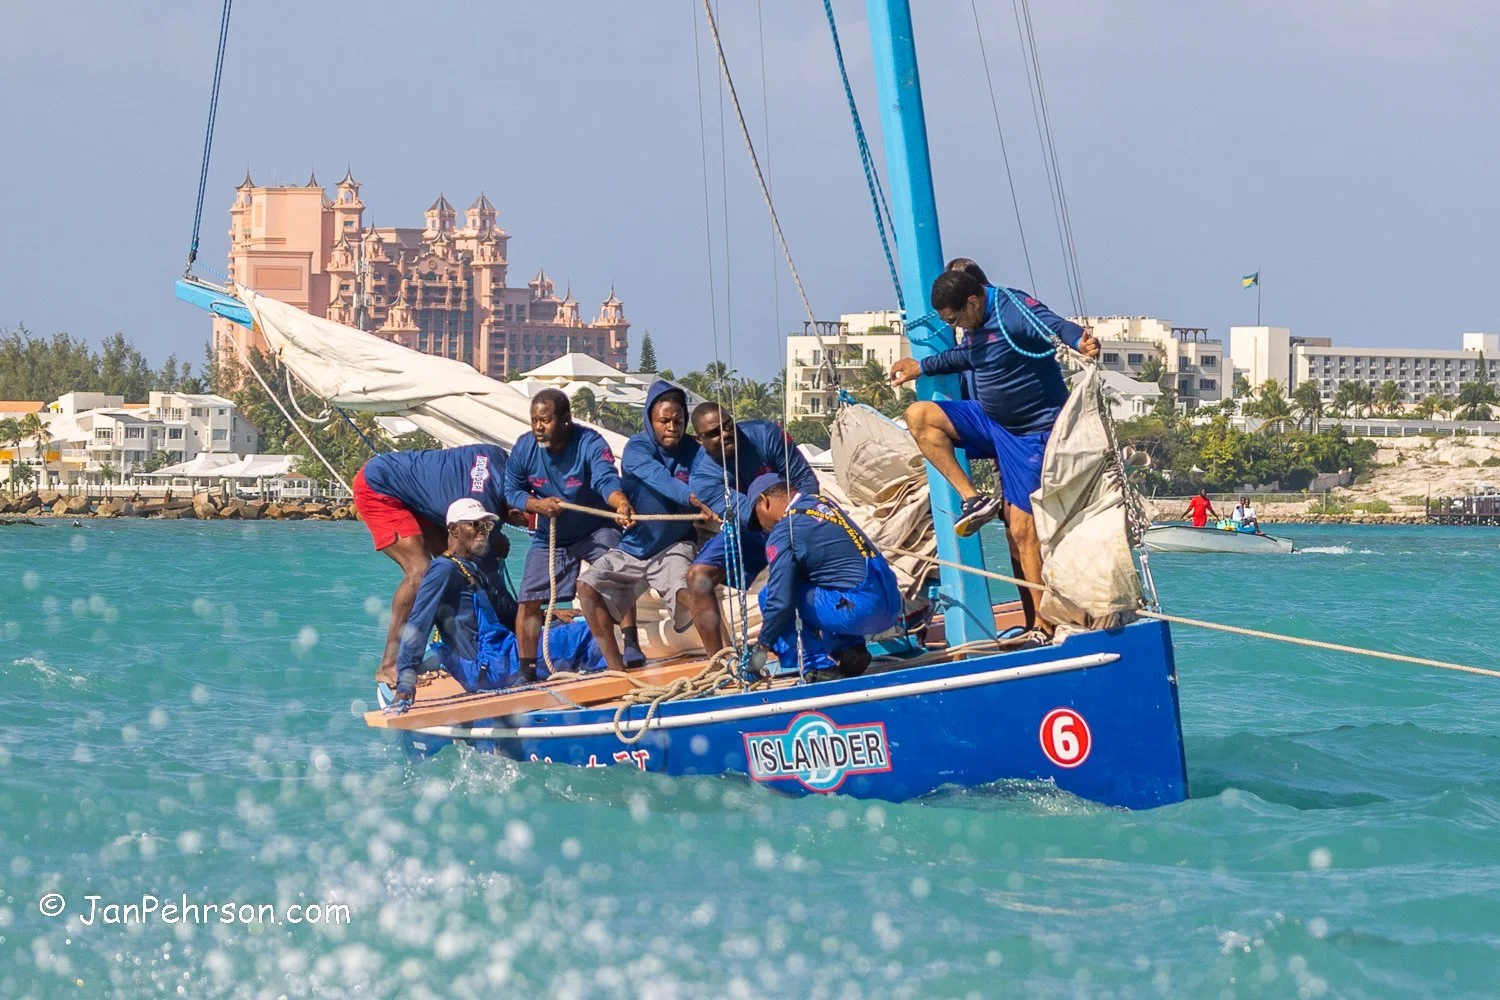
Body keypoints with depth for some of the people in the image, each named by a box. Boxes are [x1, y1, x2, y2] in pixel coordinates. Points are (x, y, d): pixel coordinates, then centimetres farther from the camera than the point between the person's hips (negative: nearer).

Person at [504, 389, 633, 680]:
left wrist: (621, 504, -66)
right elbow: (511, 490, -3)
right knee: (529, 601, 0)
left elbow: (607, 480, -44)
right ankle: (527, 670, 12)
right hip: (549, 537, 4)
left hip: (596, 530, -4)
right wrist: (537, 504, -24)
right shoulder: (524, 447, -14)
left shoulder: (590, 443, -27)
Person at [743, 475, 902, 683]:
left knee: (768, 595, -1)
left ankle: (821, 667, -4)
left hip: (860, 610, -8)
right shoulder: (822, 502, 16)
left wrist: (763, 646, 2)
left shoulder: (782, 533, -8)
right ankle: (850, 649, 14)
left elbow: (780, 601, -11)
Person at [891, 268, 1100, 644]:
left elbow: (1054, 325, -41)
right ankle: (975, 500, -5)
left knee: (1022, 528, -12)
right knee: (919, 415, -3)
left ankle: (1044, 628, -7)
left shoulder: (1015, 310, -22)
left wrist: (1079, 340, -62)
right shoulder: (976, 324, 5)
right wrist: (922, 367, 35)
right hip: (995, 423, 9)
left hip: (1033, 433, -9)